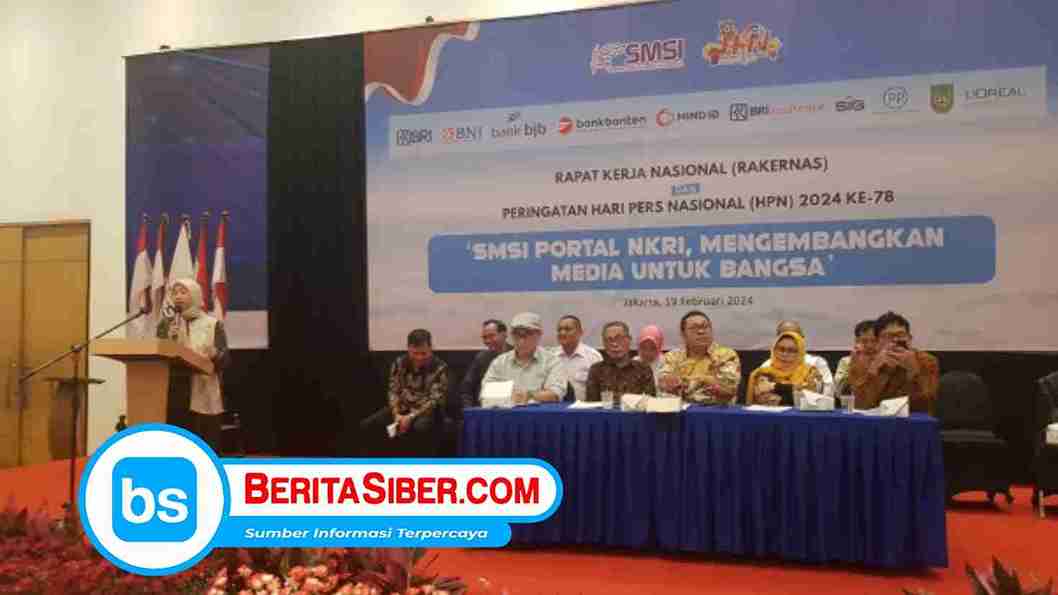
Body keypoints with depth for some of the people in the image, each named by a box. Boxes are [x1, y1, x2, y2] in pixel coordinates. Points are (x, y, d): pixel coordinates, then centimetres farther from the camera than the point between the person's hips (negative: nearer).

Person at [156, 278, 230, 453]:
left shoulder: (213, 324, 4)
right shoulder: (166, 324, 12)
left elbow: (226, 361, -1)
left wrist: (214, 354, -22)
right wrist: (168, 340, -10)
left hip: (204, 396, -2)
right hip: (174, 393, 2)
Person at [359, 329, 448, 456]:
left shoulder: (440, 368, -10)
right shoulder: (399, 363, 4)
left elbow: (435, 400, -15)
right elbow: (394, 392, 2)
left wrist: (411, 417, -26)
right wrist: (397, 415, -17)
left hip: (426, 411, -4)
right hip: (401, 409, 5)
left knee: (421, 428, -39)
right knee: (366, 426, -15)